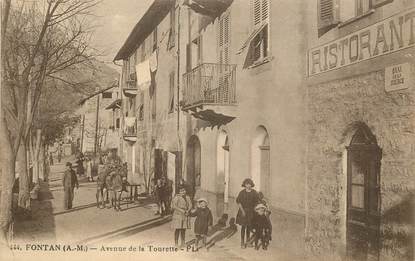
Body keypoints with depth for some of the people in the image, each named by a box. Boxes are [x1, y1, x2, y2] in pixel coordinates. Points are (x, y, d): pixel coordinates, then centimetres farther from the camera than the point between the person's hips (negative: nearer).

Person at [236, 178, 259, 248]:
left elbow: (257, 201, 7)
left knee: (249, 226, 12)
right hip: (243, 211, -3)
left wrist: (254, 209, -1)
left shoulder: (254, 192, -1)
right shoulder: (242, 192, -8)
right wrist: (242, 210, -13)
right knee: (243, 226, -2)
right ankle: (242, 242, 6)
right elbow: (238, 202, -8)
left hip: (251, 211, 3)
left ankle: (248, 241, 26)